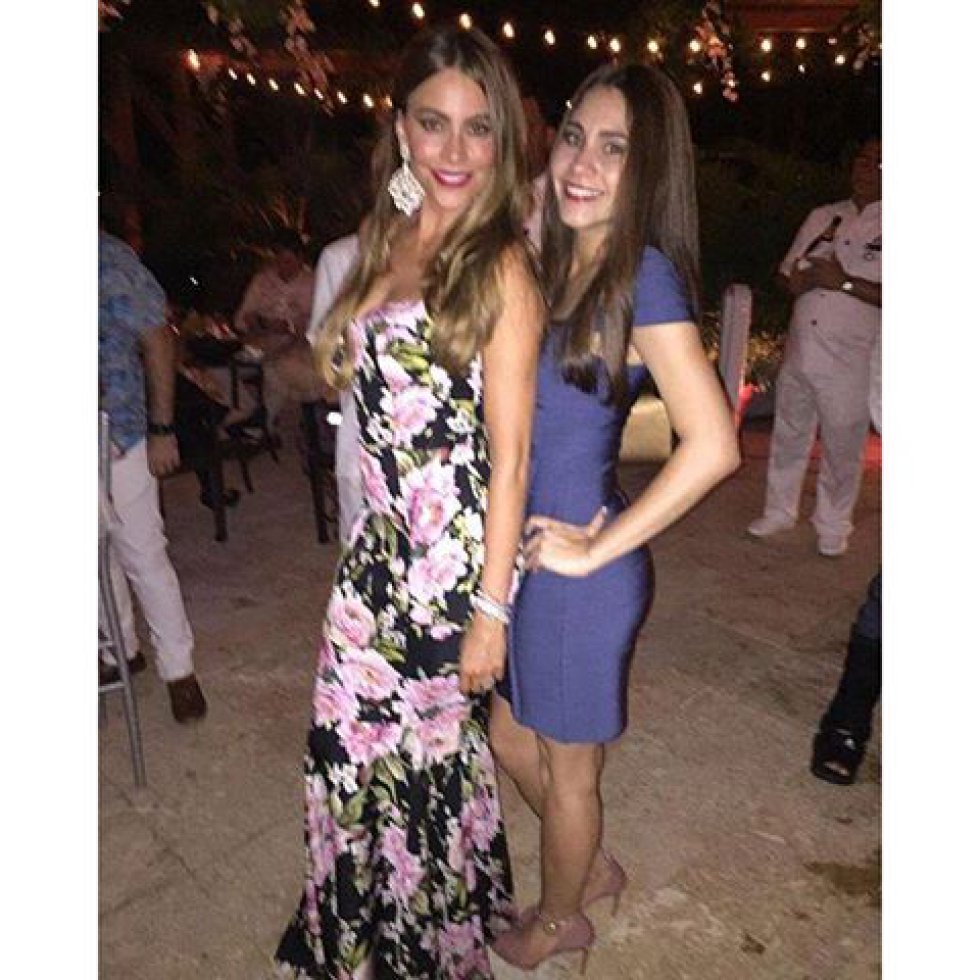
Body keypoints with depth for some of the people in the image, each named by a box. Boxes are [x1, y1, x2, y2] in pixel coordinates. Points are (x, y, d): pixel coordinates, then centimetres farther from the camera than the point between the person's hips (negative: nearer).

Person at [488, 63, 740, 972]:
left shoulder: (644, 274, -17)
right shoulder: (554, 260, 6)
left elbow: (712, 445, -26)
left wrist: (596, 548, -19)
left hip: (578, 568, -8)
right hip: (523, 552, 8)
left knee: (565, 766, 17)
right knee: (510, 739, 25)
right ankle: (593, 866, 52)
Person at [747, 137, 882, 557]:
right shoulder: (822, 217, 11)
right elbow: (790, 280, 11)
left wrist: (843, 280, -19)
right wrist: (817, 274, -9)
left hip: (848, 361, -4)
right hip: (799, 349, 4)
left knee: (842, 447, 6)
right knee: (789, 435, 15)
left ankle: (832, 527, 22)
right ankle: (779, 511, 31)